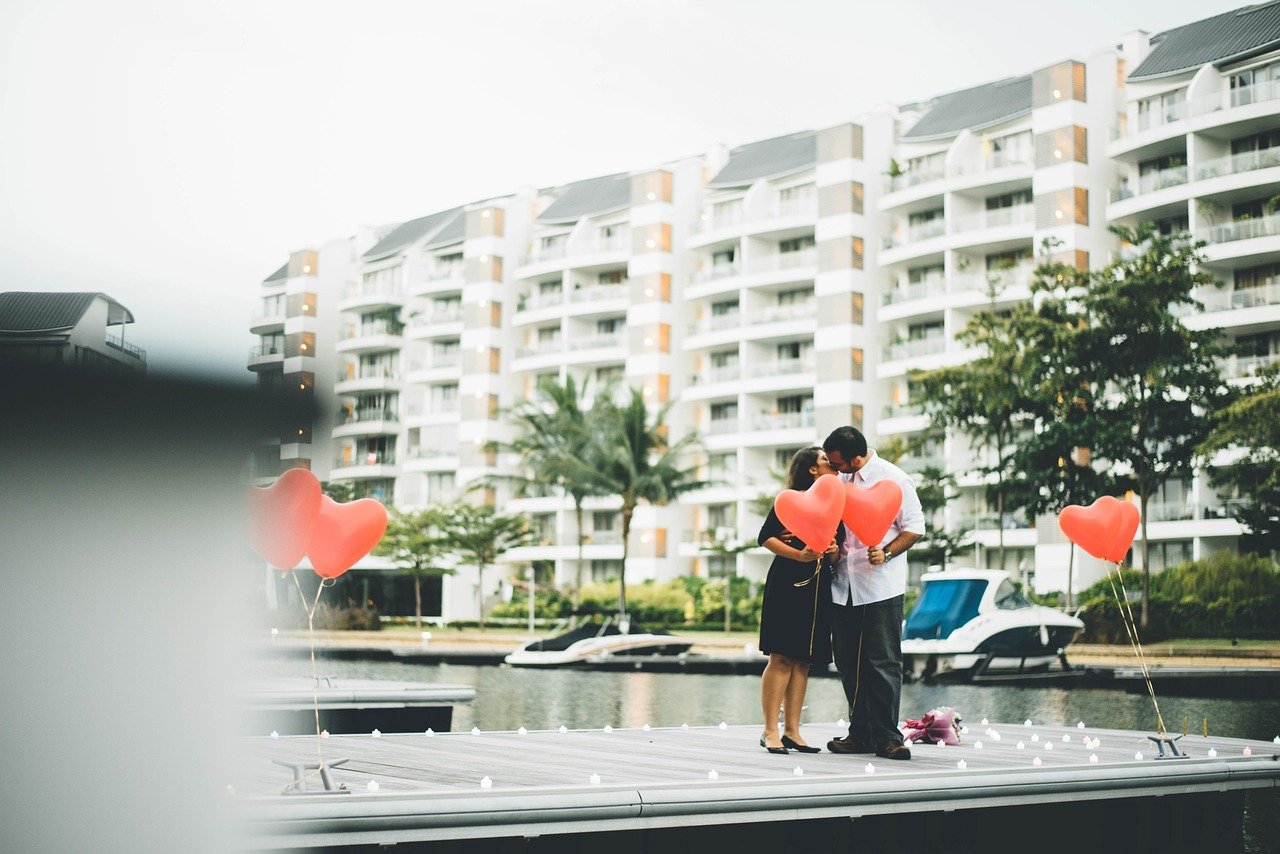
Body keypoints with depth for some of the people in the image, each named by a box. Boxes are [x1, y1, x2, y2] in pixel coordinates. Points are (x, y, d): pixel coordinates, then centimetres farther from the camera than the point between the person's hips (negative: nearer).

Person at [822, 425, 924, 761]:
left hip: (881, 585, -6)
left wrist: (886, 553, -17)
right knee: (848, 663, 7)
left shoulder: (894, 479, -6)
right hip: (843, 585, 6)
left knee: (883, 663, -4)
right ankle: (860, 733, 16)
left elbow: (915, 528, -4)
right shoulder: (839, 479, 10)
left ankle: (886, 736, 2)